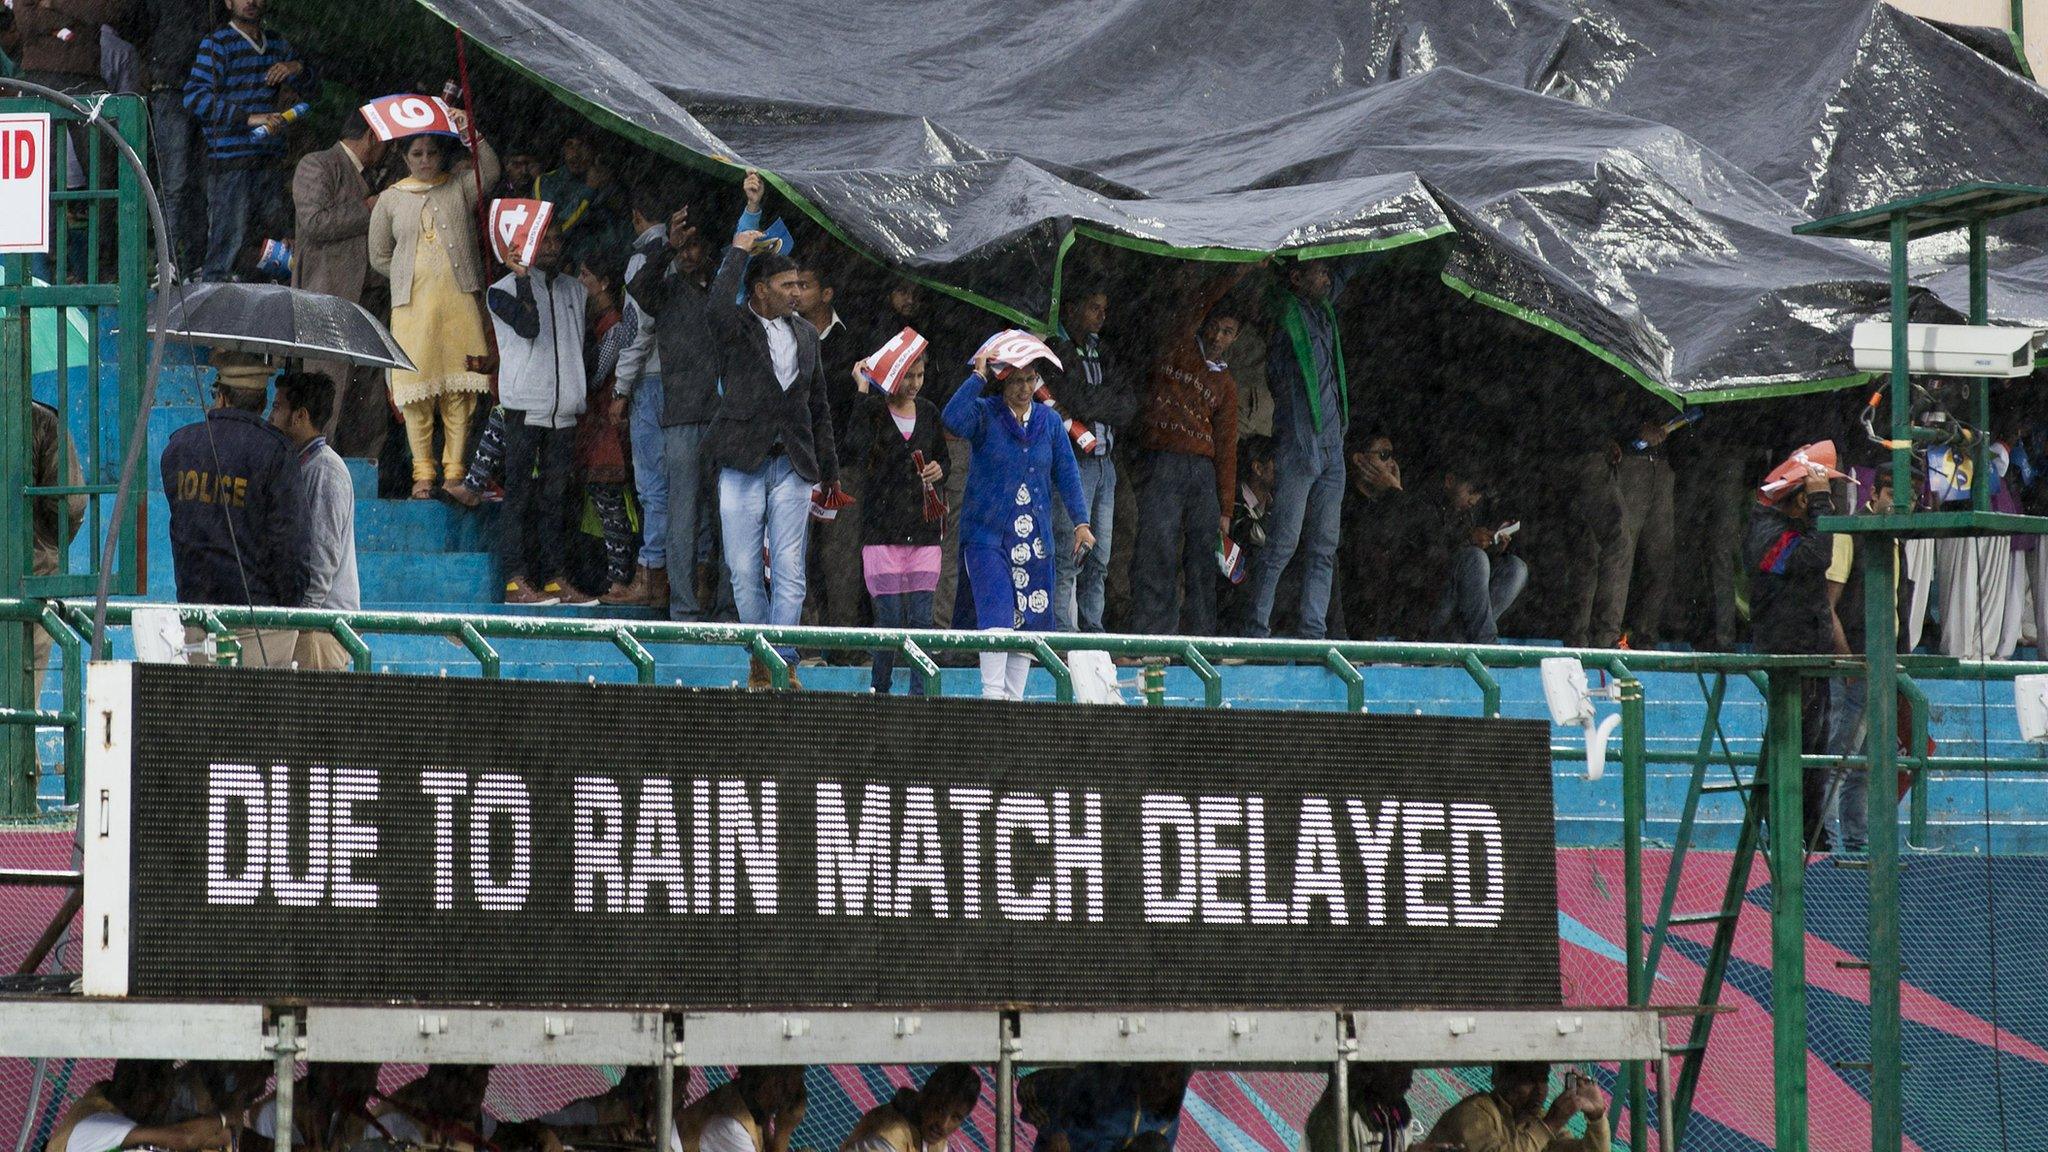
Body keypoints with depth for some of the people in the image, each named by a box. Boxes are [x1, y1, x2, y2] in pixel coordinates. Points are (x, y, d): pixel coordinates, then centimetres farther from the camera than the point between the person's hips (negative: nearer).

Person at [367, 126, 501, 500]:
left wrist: (473, 133, -16)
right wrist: (413, 279, 10)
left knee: (459, 387, -3)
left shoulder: (459, 187, 11)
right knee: (417, 386, -4)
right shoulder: (390, 199, 12)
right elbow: (379, 257, 17)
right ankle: (422, 473, 4)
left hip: (459, 301, 0)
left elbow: (490, 171, -10)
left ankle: (454, 471, 2)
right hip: (412, 303, 0)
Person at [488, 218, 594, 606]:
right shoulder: (506, 288, -1)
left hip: (564, 410, 5)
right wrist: (523, 277, -24)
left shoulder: (575, 291, 17)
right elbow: (528, 327, -19)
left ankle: (555, 578, 8)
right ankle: (516, 581, -9)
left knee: (555, 495, 6)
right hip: (525, 408, -5)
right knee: (520, 494, -7)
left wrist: (583, 399, 14)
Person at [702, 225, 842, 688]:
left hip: (792, 466, 3)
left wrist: (828, 468, 18)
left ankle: (782, 662, -1)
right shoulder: (735, 329, -1)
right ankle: (761, 655, 15)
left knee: (790, 572, -3)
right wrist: (739, 252, -18)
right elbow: (717, 307, -28)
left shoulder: (805, 334, 14)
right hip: (743, 466, -3)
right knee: (745, 571, 0)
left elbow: (818, 406, 20)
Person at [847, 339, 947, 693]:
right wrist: (862, 392, -22)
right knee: (891, 615, -6)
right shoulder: (872, 410, -4)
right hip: (882, 528, -4)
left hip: (923, 528, 4)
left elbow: (942, 458, 27)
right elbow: (855, 450, -24)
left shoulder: (928, 412, 12)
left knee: (921, 618, 1)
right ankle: (879, 688, 8)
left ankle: (919, 692, 5)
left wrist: (938, 472, 2)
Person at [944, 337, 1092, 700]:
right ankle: (992, 694, -20)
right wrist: (978, 377, -20)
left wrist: (1080, 521, 1)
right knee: (997, 612, -17)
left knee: (1030, 618, 5)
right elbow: (953, 419, -24)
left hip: (1034, 538, 5)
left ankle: (1014, 695, 12)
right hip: (987, 533, -5)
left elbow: (1067, 474, 10)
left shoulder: (1050, 421, 10)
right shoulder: (984, 415, -2)